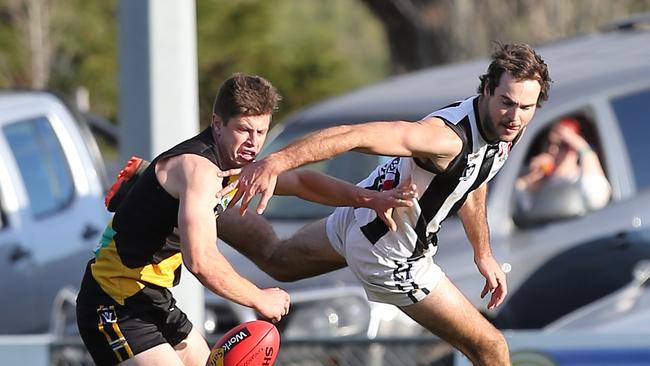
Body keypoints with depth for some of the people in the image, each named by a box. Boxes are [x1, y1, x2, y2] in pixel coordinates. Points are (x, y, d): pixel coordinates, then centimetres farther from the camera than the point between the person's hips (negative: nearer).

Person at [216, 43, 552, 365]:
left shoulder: (508, 128, -9)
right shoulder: (448, 136, -36)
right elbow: (355, 135, -47)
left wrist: (483, 254, 24)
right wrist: (277, 161, -58)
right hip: (389, 255, -9)